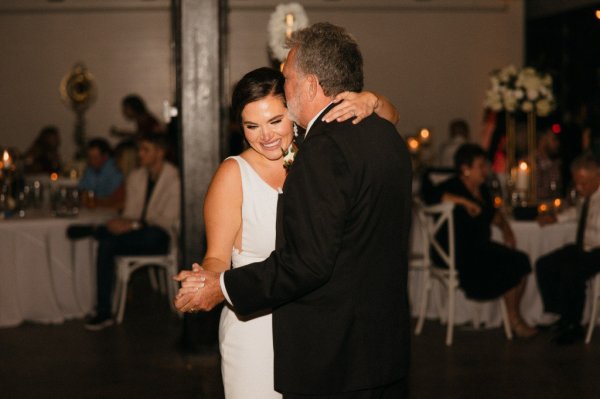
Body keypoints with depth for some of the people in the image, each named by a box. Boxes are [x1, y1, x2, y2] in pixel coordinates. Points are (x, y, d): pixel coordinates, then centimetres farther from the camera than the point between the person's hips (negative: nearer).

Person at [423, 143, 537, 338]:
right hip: (459, 252, -8)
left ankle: (515, 317, -5)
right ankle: (514, 319, -5)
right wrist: (464, 201, -28)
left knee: (521, 260, -11)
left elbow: (492, 213, 28)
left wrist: (505, 227, 9)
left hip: (481, 247, 8)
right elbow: (430, 196, -29)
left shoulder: (481, 188, 15)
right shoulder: (453, 187, -10)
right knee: (509, 264, -20)